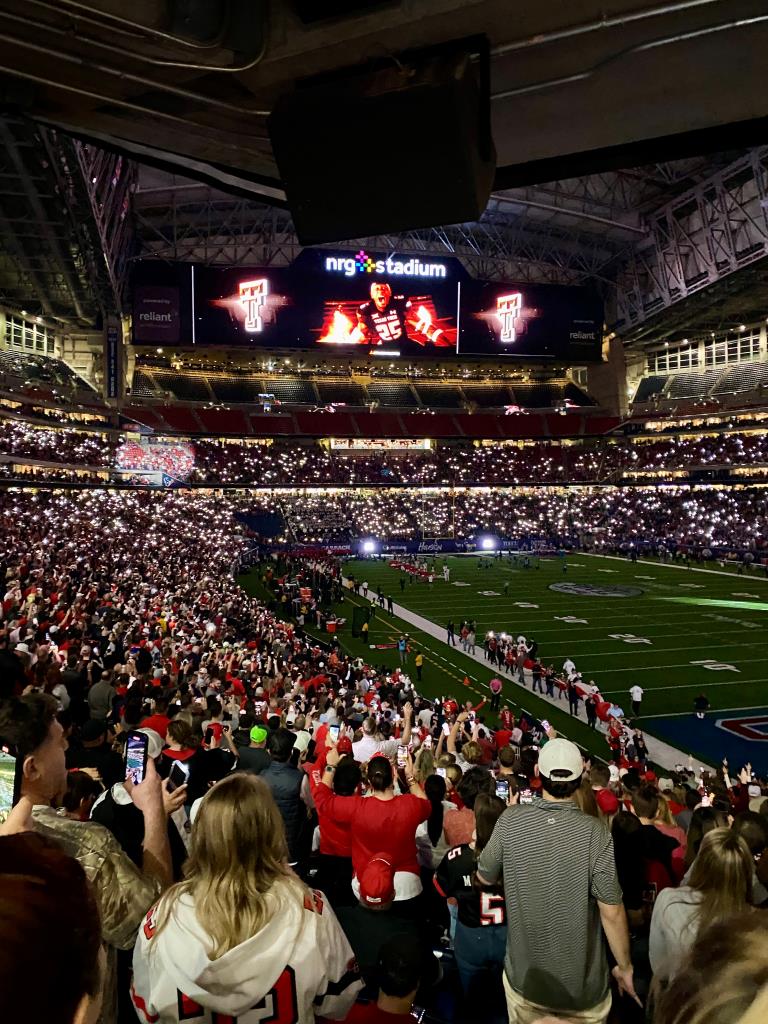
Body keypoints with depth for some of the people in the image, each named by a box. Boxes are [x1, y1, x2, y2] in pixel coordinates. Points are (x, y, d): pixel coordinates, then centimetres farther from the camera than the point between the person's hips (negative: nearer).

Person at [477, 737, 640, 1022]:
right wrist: (624, 966, 0)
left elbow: (485, 878, 2)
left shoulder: (510, 821, -14)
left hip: (524, 977, 2)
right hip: (583, 985, -1)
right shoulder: (594, 832, -21)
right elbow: (611, 911, -16)